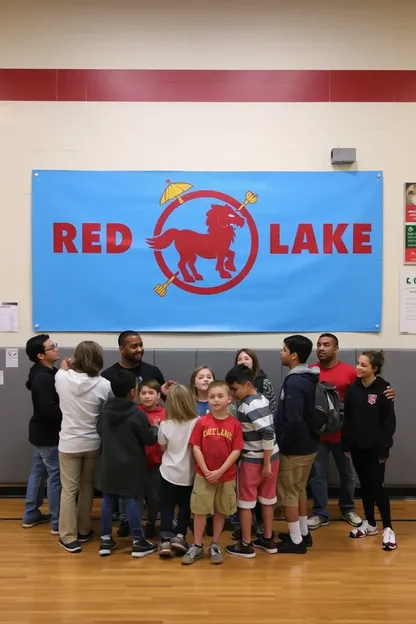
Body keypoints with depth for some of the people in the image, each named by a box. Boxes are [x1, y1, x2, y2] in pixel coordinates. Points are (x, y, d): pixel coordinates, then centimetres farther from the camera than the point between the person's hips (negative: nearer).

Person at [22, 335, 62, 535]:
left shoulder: (45, 374, 8)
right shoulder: (43, 378, -23)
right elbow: (49, 410, -29)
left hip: (42, 432, 10)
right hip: (48, 434, -10)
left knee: (38, 472, 19)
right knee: (56, 476, -1)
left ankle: (31, 515, 32)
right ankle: (57, 523, 9)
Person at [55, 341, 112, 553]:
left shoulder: (62, 378, -13)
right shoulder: (104, 385, -16)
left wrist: (65, 368, 31)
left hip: (69, 443, -1)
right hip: (92, 443, 1)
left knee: (69, 490, 10)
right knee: (87, 487, 18)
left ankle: (68, 537, 15)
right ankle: (84, 531, 32)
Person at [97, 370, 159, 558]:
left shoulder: (104, 410, -2)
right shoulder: (138, 414, -19)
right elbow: (149, 439, -10)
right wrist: (155, 428, 9)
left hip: (108, 464, 5)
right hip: (130, 466, -5)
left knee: (107, 501, 11)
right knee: (132, 501, 2)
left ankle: (105, 540, 19)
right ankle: (138, 542, 12)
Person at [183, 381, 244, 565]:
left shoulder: (235, 424, -7)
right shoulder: (202, 422, -6)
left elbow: (236, 450, -8)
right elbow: (196, 448, -6)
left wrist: (220, 471, -15)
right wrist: (206, 471, -13)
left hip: (226, 476, 0)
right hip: (203, 475, 0)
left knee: (221, 511, 12)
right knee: (199, 511, 6)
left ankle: (215, 546, 27)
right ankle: (197, 546, 20)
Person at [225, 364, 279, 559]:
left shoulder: (248, 407, -22)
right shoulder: (261, 399, 4)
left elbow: (267, 434, -28)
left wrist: (266, 463, -20)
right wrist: (267, 461, 11)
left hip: (253, 460, -8)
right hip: (271, 456, 8)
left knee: (245, 502, 7)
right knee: (267, 500, 18)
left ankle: (246, 545, 17)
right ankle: (268, 540, 30)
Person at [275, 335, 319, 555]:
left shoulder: (294, 382, -23)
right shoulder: (308, 379, 7)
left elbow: (293, 420, -28)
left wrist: (282, 444, -16)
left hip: (294, 448, -9)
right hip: (307, 445, 9)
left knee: (287, 493, 4)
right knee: (299, 490, 21)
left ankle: (296, 541, 12)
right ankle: (303, 533, 31)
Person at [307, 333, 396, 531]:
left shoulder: (349, 372, -8)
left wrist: (387, 393, -19)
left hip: (342, 433, 0)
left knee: (347, 473, 16)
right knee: (317, 474, 8)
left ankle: (348, 510, 38)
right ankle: (320, 514, 23)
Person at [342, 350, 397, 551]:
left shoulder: (384, 389, -10)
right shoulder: (352, 389, 2)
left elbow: (389, 421, -9)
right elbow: (347, 418, 6)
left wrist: (384, 447, -12)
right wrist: (346, 444, 5)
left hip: (375, 447, -4)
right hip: (357, 446, 4)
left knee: (377, 486, -1)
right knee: (364, 485, 13)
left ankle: (388, 528, 12)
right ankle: (370, 523, 26)